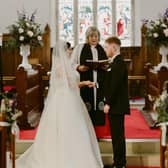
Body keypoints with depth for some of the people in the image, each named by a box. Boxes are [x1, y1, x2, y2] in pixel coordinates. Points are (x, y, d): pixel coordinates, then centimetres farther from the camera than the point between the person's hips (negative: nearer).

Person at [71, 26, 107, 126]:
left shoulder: (102, 49, 13)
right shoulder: (79, 48, 4)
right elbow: (72, 64, 3)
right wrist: (79, 67, -16)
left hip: (99, 83, 3)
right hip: (85, 82, -3)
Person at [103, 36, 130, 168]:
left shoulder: (118, 63, -16)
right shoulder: (116, 62, 15)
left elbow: (115, 86, -21)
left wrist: (108, 103, -18)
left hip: (116, 106, -10)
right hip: (115, 106, 10)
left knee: (118, 135, -3)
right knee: (117, 135, 15)